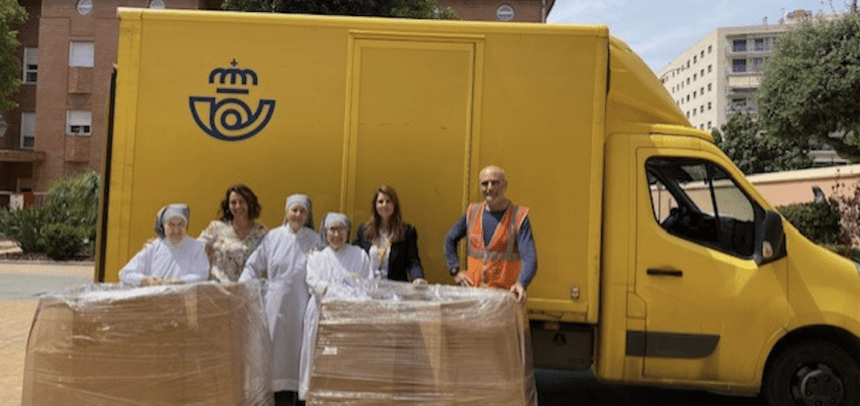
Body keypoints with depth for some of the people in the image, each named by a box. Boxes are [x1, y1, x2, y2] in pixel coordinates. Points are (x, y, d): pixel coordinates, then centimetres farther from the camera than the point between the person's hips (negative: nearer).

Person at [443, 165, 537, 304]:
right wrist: (455, 270, 12)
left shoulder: (519, 216, -4)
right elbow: (450, 239, 23)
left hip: (505, 293, -3)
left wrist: (521, 284, -30)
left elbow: (529, 257, -13)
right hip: (472, 291, 3)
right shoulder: (472, 212, 9)